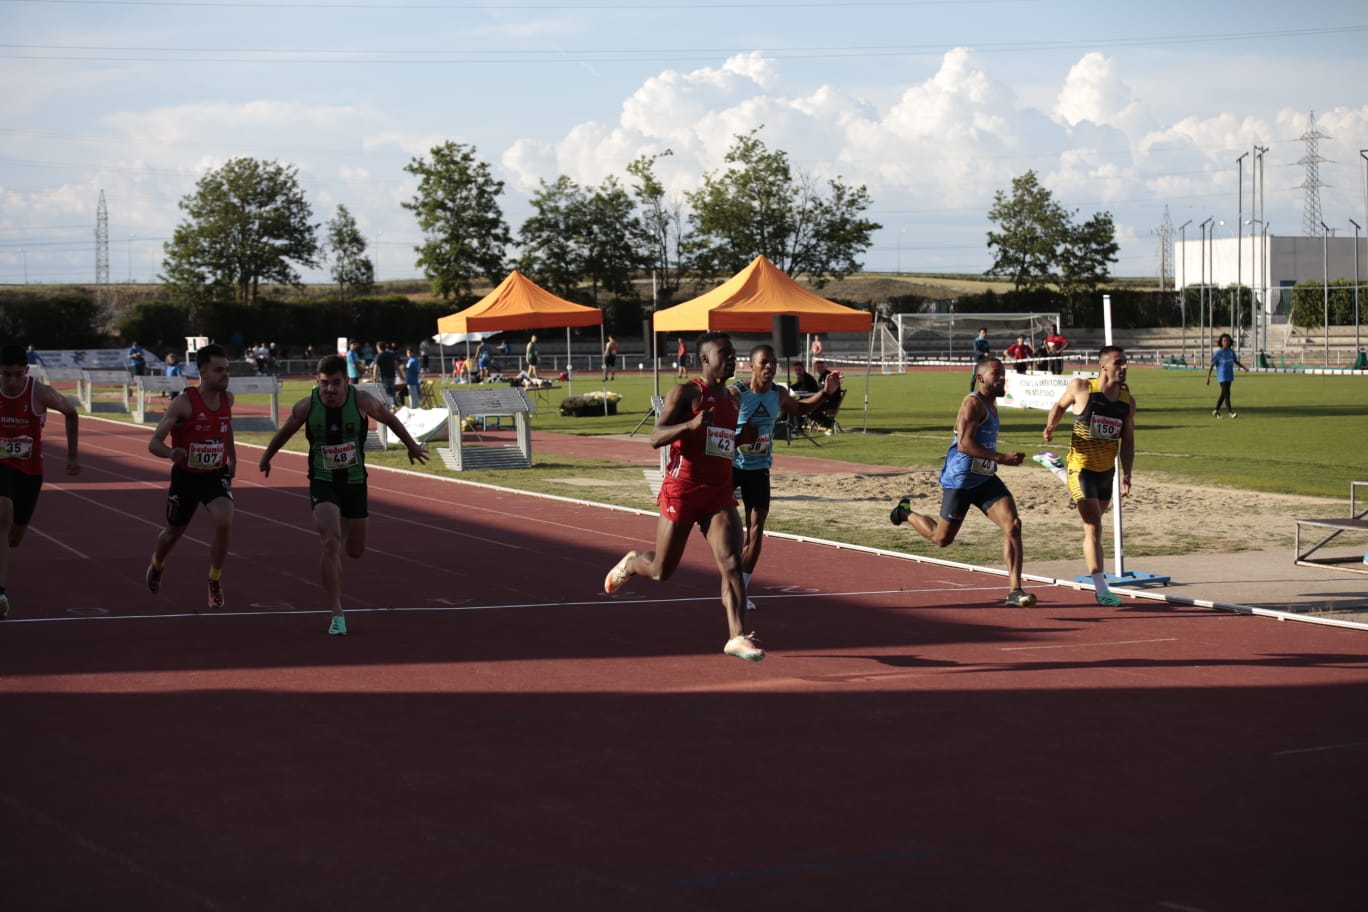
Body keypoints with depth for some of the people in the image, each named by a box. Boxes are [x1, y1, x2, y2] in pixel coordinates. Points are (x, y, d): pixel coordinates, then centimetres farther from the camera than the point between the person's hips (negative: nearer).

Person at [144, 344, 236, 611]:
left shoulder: (227, 399, -4)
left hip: (216, 474, 2)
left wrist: (232, 457, 22)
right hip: (186, 476, -2)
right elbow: (154, 443, -22)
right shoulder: (184, 404, -20)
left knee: (224, 523, -25)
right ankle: (156, 564, 53)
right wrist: (172, 453, -43)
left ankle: (215, 582, -5)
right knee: (174, 532, 18)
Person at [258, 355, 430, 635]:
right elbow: (284, 433, 5)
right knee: (331, 543, -21)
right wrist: (266, 457, 20)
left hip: (355, 481, 2)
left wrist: (412, 445, 19)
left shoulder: (362, 401, -15)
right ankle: (337, 615, -18)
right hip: (322, 482, -2)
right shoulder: (306, 407, -16)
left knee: (355, 550, 12)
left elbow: (389, 419, 5)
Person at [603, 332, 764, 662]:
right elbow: (656, 438, -16)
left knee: (731, 563, -14)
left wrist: (744, 438, 10)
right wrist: (690, 424, -32)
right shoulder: (686, 393, -8)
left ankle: (737, 637, -18)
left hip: (719, 494, 5)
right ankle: (630, 564, 42)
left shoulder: (733, 400, 14)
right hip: (682, 490, -5)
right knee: (661, 571, 7)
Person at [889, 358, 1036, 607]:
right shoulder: (973, 403, -16)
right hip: (960, 481, -8)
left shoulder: (991, 405, 13)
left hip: (985, 479, 8)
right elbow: (964, 444, -27)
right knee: (941, 538, 8)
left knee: (1013, 525, -13)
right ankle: (904, 512, 37)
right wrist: (1002, 458, -30)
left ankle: (1015, 590, -15)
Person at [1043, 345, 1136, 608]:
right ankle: (1101, 589, -12)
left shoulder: (1128, 401, 1)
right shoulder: (1081, 387, -9)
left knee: (1095, 524, 20)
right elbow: (1060, 406, 9)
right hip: (1081, 468, -6)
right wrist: (1050, 425, -10)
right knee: (1094, 529, -12)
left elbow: (1128, 441, 6)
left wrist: (1126, 474, -2)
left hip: (1107, 470, 6)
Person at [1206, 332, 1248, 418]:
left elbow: (1235, 362, 20)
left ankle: (1216, 411, 27)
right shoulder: (1218, 353, -12)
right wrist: (1208, 378, -10)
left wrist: (1244, 367, 7)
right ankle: (1231, 412, -12)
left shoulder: (1231, 351, 4)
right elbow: (1212, 365, -9)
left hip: (1229, 376, 6)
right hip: (1222, 377, -6)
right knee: (1227, 393, -12)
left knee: (1223, 394, 14)